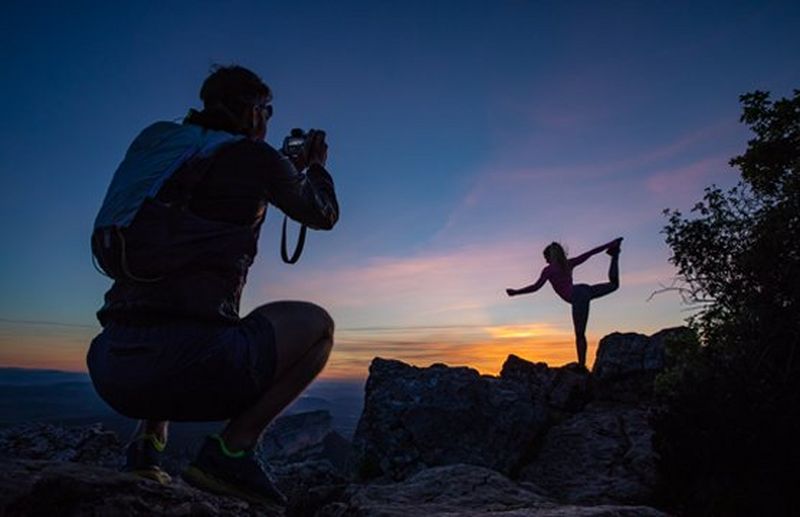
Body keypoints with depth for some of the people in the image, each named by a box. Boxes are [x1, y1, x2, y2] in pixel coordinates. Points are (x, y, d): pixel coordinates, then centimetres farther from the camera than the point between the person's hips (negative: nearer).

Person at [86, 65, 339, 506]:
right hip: (187, 361, -7)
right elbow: (324, 215, 18)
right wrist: (316, 167, 38)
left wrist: (293, 169, 43)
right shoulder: (256, 157, 2)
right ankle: (231, 450, 1)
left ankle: (145, 442, 23)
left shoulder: (164, 145, 20)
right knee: (317, 324, 12)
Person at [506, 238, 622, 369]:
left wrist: (516, 292, -7)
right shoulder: (568, 263, 15)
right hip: (585, 290, 6)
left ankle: (582, 365, -7)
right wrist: (608, 245, 28)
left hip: (577, 297, -6)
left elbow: (536, 287, -9)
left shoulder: (549, 269, -2)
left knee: (580, 335, -6)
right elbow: (589, 253, 20)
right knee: (613, 284, 29)